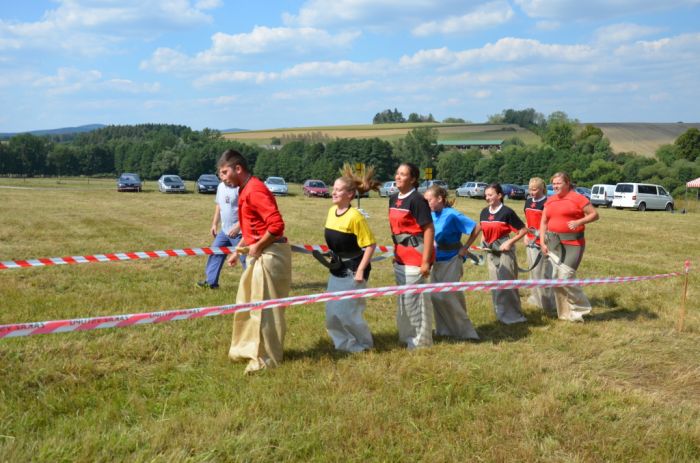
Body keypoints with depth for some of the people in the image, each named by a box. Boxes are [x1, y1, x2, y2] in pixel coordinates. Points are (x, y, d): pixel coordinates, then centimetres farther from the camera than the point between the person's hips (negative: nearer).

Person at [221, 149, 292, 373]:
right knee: (247, 303, 18)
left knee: (263, 307, -1)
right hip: (260, 254, 10)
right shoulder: (246, 190, 13)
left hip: (270, 254, -10)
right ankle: (248, 347, 32)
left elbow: (276, 224, -28)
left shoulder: (254, 190, -19)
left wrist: (257, 247, -18)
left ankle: (265, 358, 11)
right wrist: (238, 250, 18)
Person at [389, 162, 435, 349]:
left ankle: (421, 339, 13)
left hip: (416, 253, -9)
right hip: (400, 255, 9)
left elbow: (429, 229, -18)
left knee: (414, 296, -1)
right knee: (403, 296, 17)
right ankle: (407, 335, 32)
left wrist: (426, 260, -21)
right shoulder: (393, 199, 9)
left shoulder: (416, 199, -16)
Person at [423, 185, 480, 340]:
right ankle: (444, 329, 22)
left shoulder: (452, 215, -18)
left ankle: (464, 330, 6)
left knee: (446, 296, -8)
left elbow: (476, 228, -16)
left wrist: (465, 248, -12)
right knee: (435, 295, 9)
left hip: (451, 260, -7)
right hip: (437, 260, 7)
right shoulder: (432, 215, 1)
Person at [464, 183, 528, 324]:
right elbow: (477, 231, 14)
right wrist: (466, 247, 11)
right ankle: (501, 313, 24)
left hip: (504, 250, -6)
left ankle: (512, 315, 8)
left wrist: (510, 242, -17)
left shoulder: (507, 212, -12)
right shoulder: (484, 212, 5)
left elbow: (523, 230, -9)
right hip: (490, 250, 6)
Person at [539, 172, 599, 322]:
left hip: (573, 243, -6)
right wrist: (543, 242, 6)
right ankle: (566, 313, 20)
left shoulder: (578, 198, -5)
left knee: (565, 276, -13)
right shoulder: (550, 200, 13)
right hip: (553, 243, 7)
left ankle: (580, 308, 8)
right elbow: (544, 222, 15)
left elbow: (594, 214, -3)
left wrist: (579, 222, -19)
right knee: (556, 277, 7)